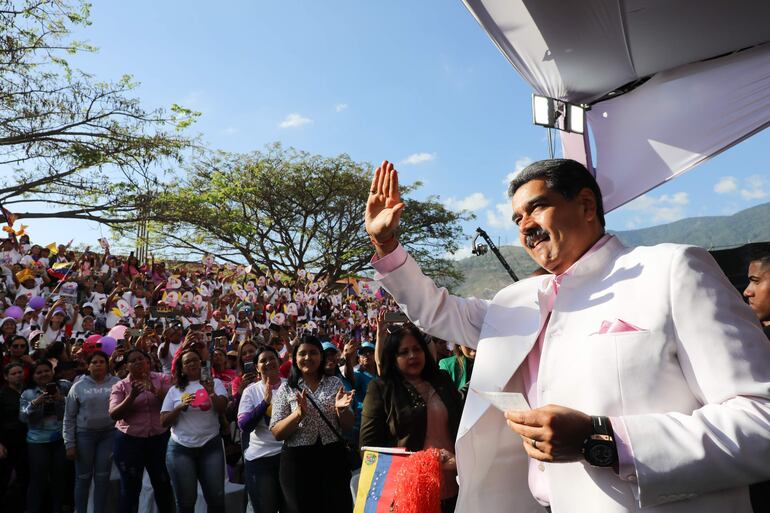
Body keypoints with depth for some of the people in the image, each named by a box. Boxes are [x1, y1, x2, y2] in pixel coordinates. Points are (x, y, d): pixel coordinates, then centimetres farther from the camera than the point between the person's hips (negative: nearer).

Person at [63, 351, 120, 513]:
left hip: (109, 434, 0)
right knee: (83, 478, 8)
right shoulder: (78, 386, 0)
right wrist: (69, 444, -1)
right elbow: (69, 417, 3)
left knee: (102, 478, 6)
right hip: (84, 434, 0)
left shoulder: (116, 383, -1)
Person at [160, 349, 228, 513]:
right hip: (181, 448, 1)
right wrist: (181, 406, -12)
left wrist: (212, 393, -26)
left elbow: (222, 409, -8)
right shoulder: (174, 390, 8)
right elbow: (164, 422, 4)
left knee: (217, 498, -1)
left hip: (211, 446, -1)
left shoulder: (215, 383, 5)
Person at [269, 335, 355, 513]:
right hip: (298, 461, -1)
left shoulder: (335, 383, 3)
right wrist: (298, 414, -22)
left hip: (333, 458, 2)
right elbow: (277, 434, -5)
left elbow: (348, 426, 5)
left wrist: (340, 409, -17)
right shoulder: (286, 389, -1)